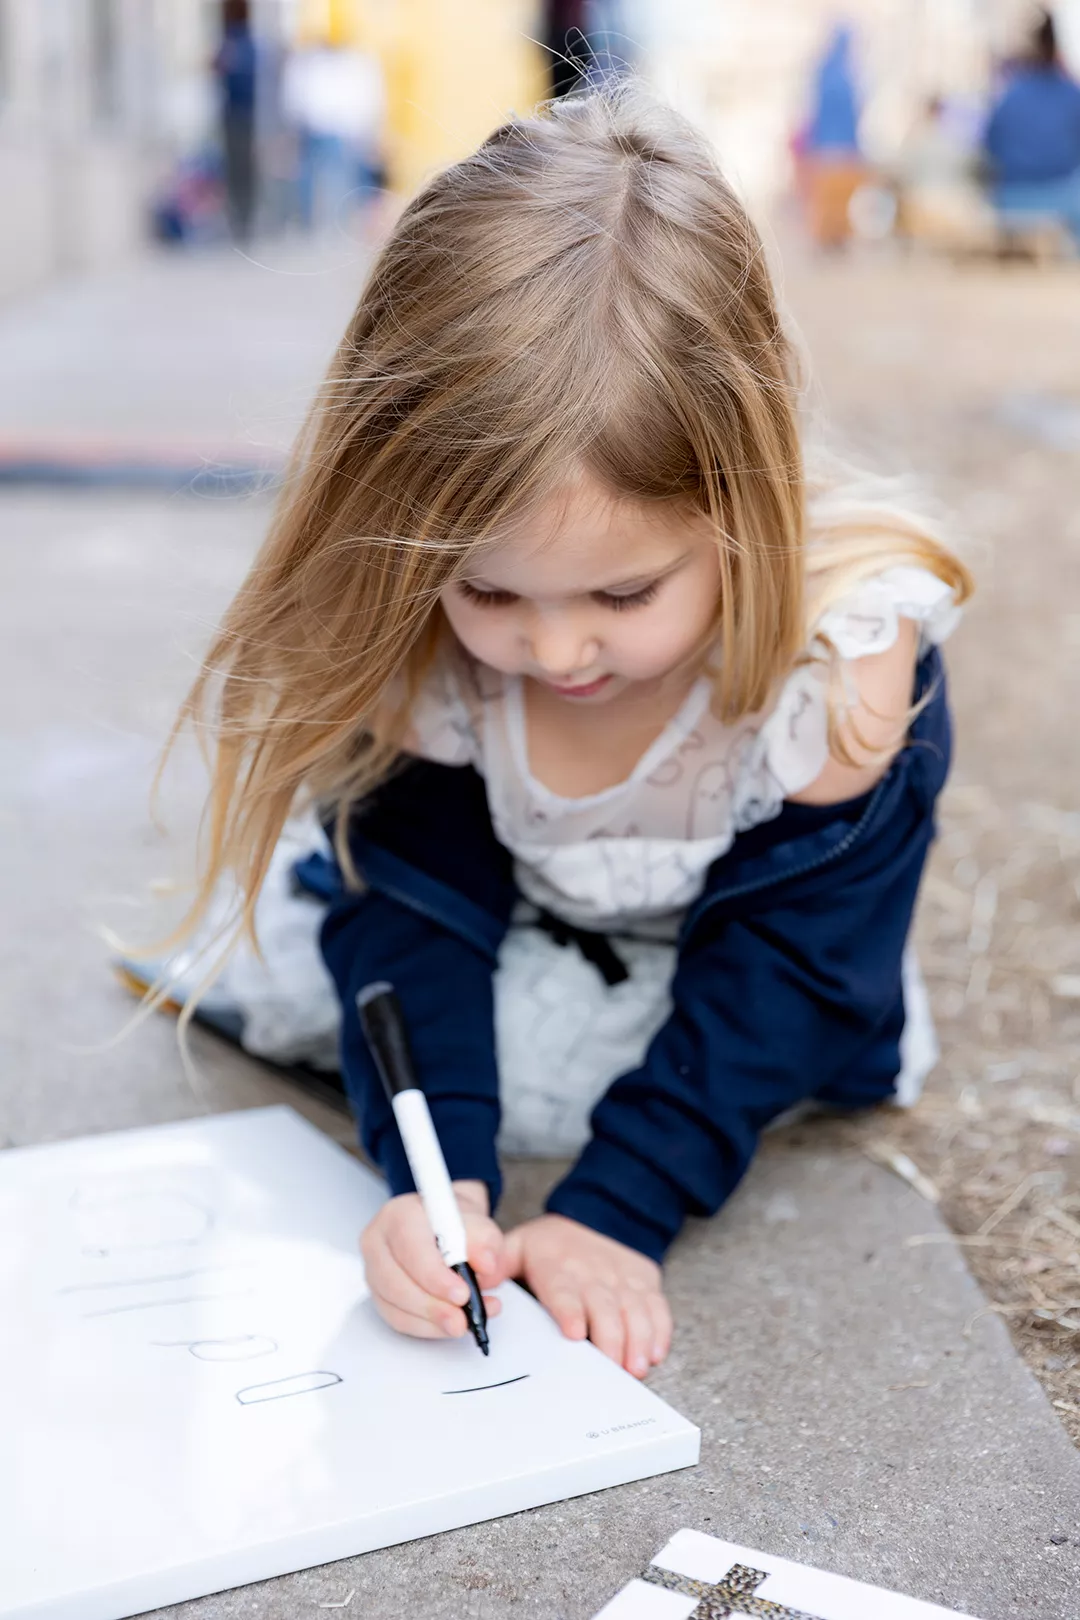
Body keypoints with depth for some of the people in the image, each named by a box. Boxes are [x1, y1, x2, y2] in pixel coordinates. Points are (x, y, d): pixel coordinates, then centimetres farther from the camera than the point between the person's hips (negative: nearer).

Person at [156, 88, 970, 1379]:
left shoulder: (844, 657, -37)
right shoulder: (411, 648, -30)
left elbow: (777, 966, -28)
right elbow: (413, 913, -25)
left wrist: (616, 1213, -35)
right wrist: (434, 1176, -40)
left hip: (711, 945, -1)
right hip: (501, 904, 2)